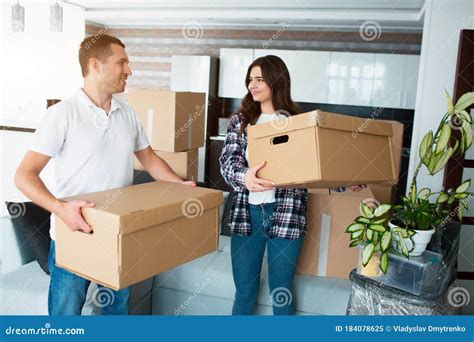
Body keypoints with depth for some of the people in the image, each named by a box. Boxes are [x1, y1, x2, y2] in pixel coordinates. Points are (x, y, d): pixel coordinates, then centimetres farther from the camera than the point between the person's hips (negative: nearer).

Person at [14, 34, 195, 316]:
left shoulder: (128, 114, 5)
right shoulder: (63, 114, -13)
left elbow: (149, 157, 16)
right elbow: (25, 175, -14)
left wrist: (179, 185, 3)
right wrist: (61, 208, -30)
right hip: (74, 236, -5)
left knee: (119, 308, 20)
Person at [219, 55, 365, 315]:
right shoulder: (240, 120, 7)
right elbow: (228, 160, -7)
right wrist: (244, 177, -29)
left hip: (286, 215, -1)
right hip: (247, 213, 2)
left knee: (281, 293, 11)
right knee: (244, 292, 12)